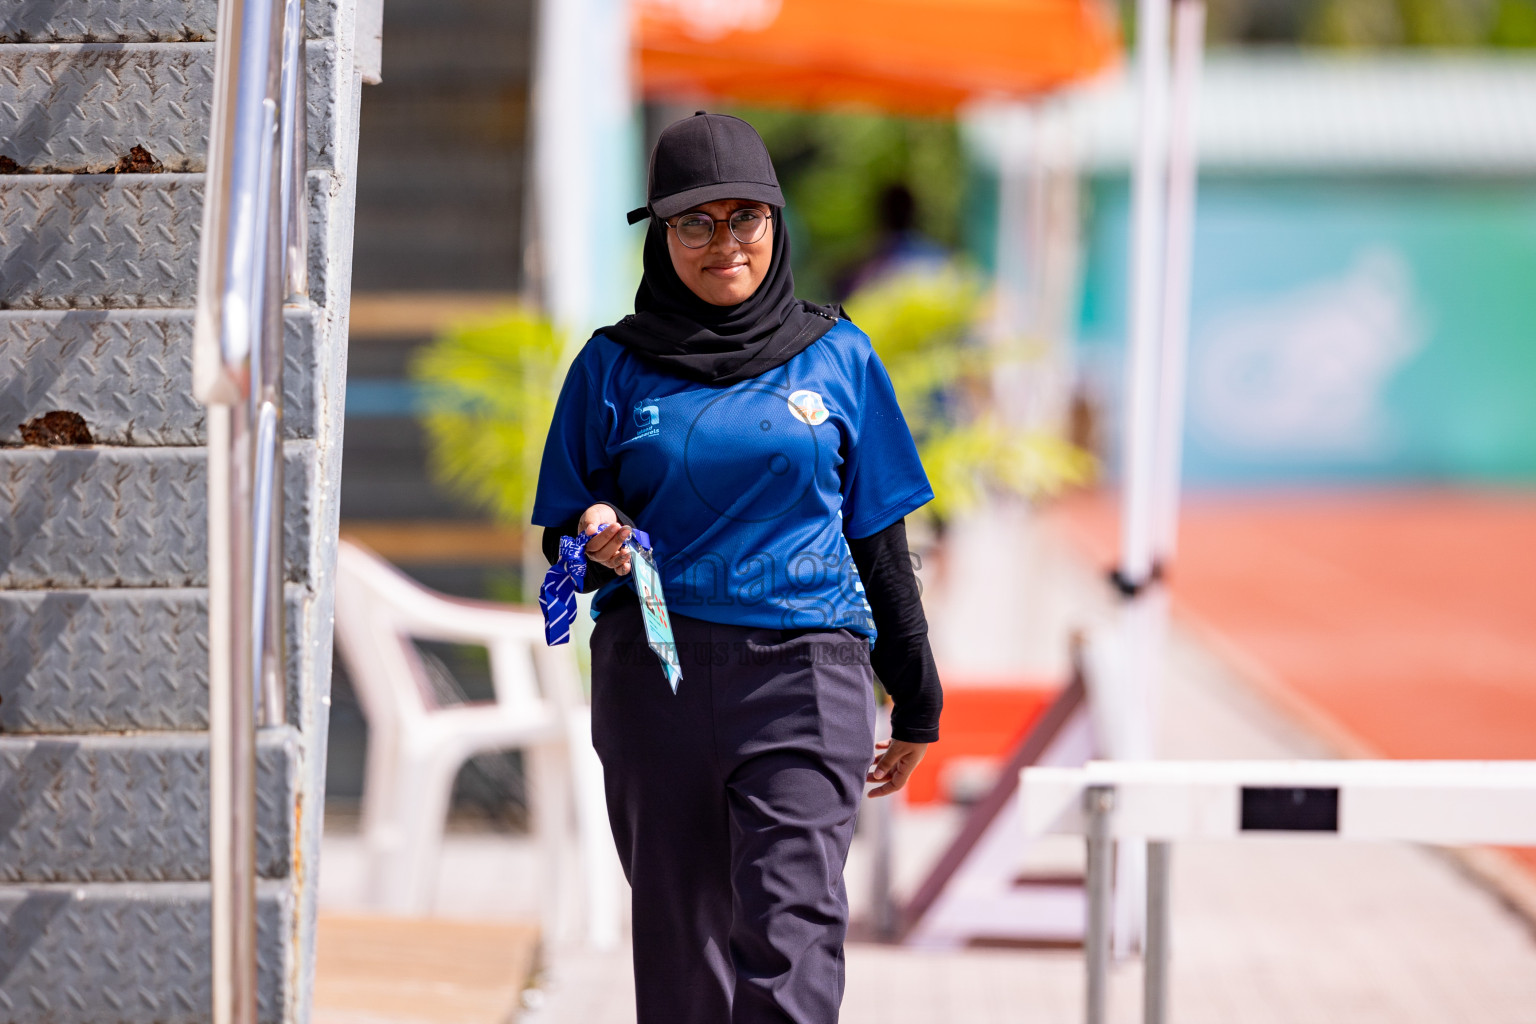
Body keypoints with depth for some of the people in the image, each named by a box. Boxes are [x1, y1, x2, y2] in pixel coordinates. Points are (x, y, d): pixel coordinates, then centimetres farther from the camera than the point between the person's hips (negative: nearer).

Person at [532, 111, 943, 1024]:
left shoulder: (837, 358, 9)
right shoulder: (615, 367, 9)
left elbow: (880, 540, 14)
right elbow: (562, 530, 12)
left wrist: (916, 702, 17)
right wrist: (595, 540, -13)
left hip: (804, 674, -1)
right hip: (655, 674, 1)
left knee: (792, 928, -14)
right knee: (680, 928, 3)